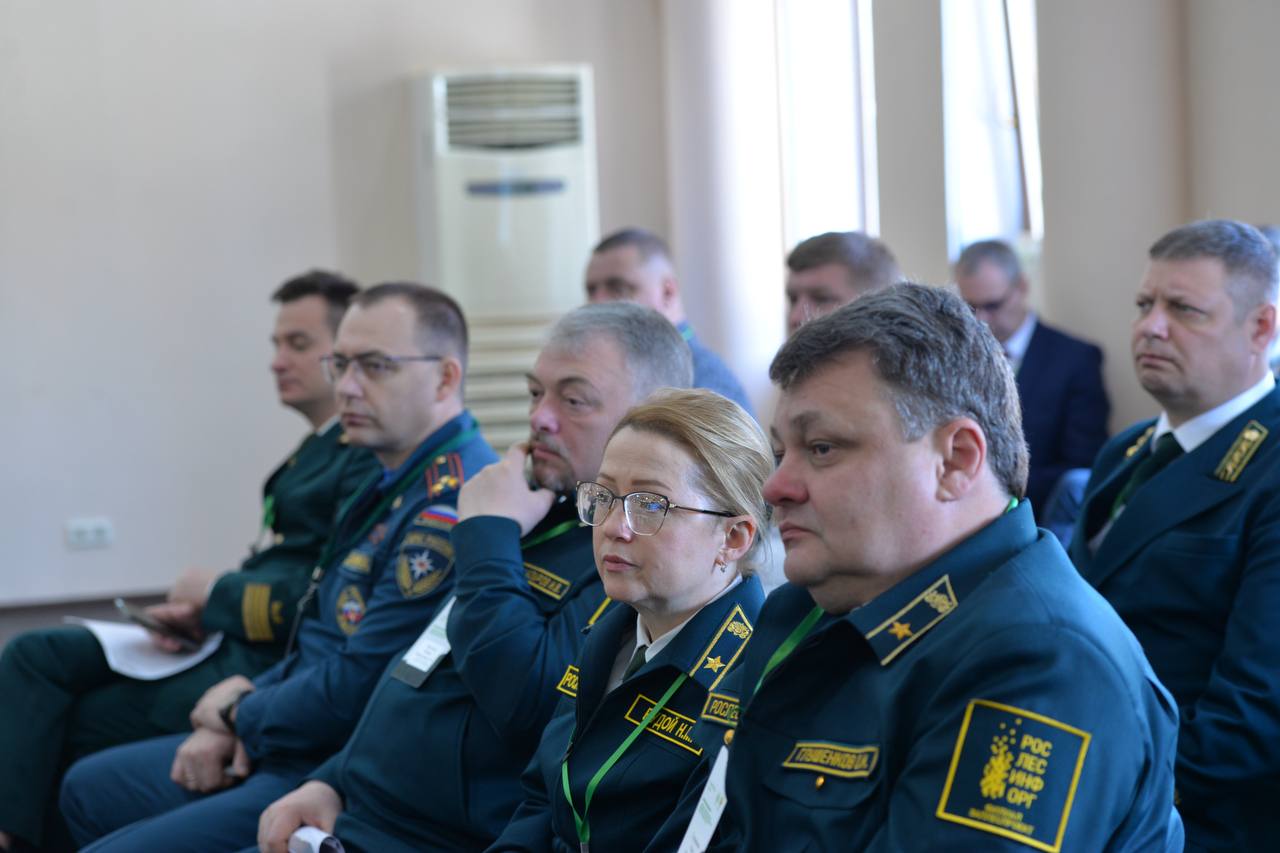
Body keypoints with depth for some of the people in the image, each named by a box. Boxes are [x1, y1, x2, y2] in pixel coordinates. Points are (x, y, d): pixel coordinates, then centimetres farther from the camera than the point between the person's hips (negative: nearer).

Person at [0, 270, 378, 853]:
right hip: (230, 637, 10)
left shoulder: (373, 458, -14)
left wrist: (218, 594, -11)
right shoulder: (319, 448, 17)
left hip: (270, 663, -10)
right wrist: (203, 612, 0)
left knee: (74, 728, -10)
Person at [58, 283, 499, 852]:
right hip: (288, 744, 11)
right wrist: (230, 722, 3)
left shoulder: (449, 506, -24)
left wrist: (240, 715, -7)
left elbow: (355, 693, -25)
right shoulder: (397, 484, 11)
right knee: (88, 788, 22)